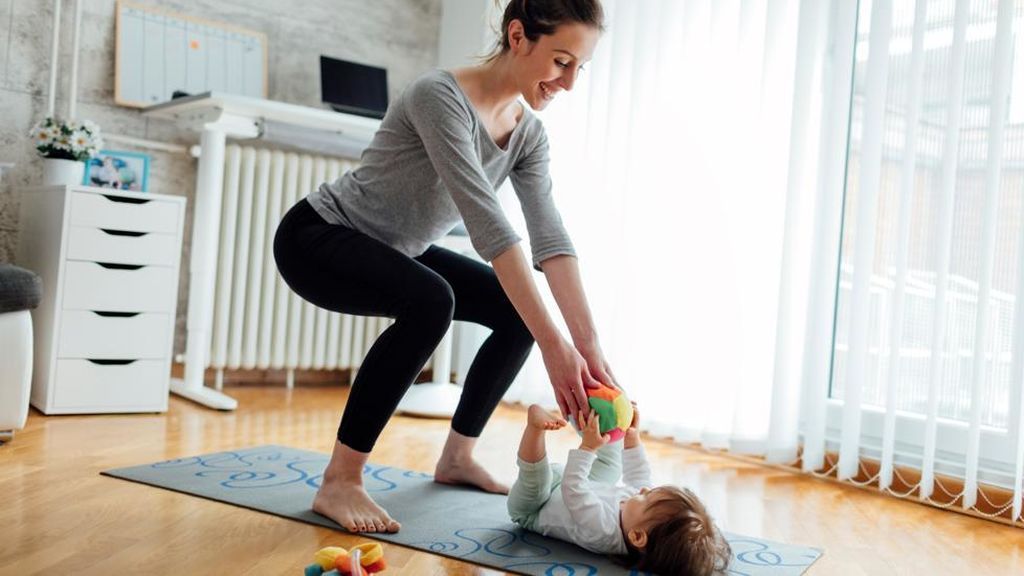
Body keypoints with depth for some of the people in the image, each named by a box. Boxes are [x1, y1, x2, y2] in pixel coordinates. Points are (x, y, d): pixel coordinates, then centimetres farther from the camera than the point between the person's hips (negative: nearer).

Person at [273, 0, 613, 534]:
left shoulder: (529, 134, -5)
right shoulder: (441, 96, -29)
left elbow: (551, 238, -14)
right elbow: (487, 223, -38)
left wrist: (590, 346, -24)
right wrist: (553, 344, -41)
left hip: (394, 250, 8)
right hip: (317, 236, -8)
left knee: (520, 309, -1)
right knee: (429, 300, -36)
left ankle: (457, 455, 13)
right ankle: (339, 480, -22)